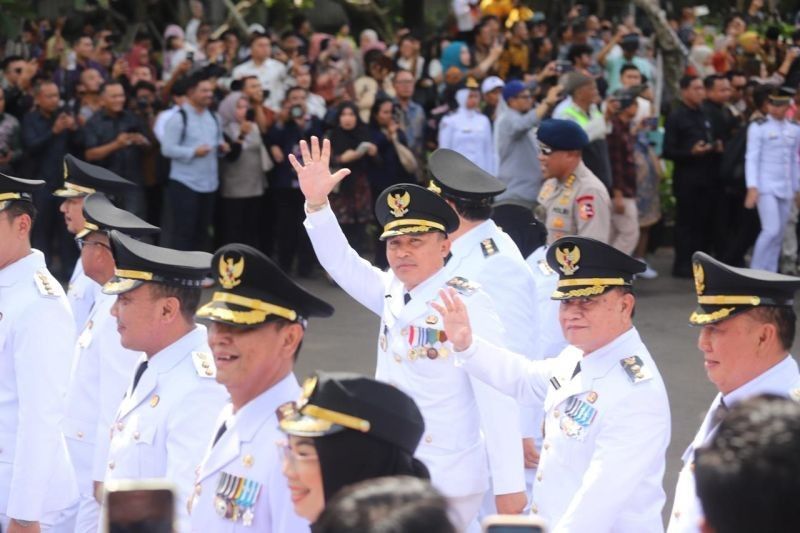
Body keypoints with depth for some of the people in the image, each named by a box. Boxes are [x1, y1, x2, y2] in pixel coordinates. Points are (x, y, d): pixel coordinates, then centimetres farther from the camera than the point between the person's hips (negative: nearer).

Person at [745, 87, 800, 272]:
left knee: (779, 235, 5)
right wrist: (752, 188, -15)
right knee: (772, 230, -16)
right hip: (766, 187, -5)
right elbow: (751, 158, -8)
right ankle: (756, 272, -6)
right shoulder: (758, 127, -4)